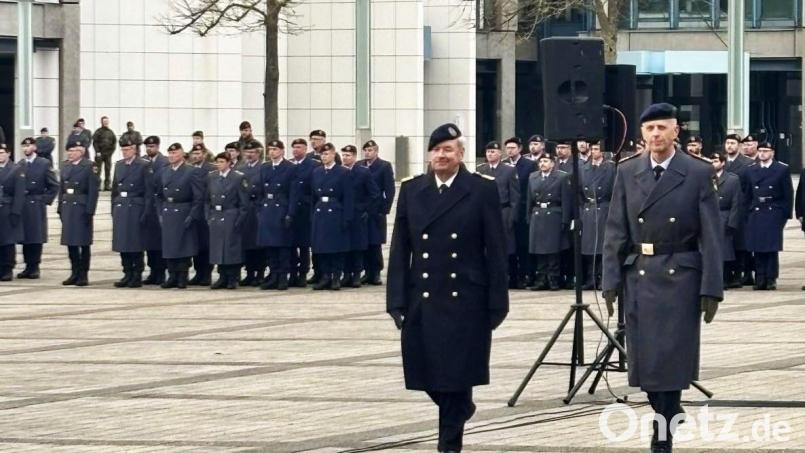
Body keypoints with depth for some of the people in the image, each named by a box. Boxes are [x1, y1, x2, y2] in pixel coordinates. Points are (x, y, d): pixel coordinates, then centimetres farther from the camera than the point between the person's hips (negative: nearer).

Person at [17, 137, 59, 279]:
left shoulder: (44, 164, -1)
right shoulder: (19, 165, 10)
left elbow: (54, 186, 1)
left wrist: (46, 200, -5)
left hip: (37, 207, -3)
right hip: (21, 207, 3)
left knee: (36, 239, -3)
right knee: (25, 238, 3)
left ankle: (34, 267, 3)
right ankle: (28, 267, 9)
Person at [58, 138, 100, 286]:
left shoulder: (90, 166, -8)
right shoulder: (65, 166, 11)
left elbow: (93, 190, -11)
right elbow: (62, 188, 15)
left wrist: (90, 211, -15)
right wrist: (60, 208, 9)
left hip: (82, 208, -6)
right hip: (67, 207, 6)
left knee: (83, 243, 0)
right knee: (70, 242, 7)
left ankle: (83, 274, 6)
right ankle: (75, 273, 15)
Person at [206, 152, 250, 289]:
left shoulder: (239, 178, -4)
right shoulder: (211, 177, 10)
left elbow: (244, 202, -6)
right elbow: (208, 200, 14)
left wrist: (240, 220, -11)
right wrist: (209, 217, 5)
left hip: (231, 218, -5)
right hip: (215, 219, 5)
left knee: (232, 247, -3)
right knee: (217, 248, 4)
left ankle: (233, 278, 3)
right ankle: (222, 277, 12)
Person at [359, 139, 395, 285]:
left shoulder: (385, 166, 0)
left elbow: (390, 190, -3)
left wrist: (385, 209, -9)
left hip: (376, 212, -3)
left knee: (375, 244, -2)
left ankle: (376, 273, 5)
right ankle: (368, 272, 9)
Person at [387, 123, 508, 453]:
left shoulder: (483, 190, -1)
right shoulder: (411, 190, 7)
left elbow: (496, 251, -2)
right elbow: (400, 250, 6)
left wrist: (497, 303, -7)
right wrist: (397, 301, -1)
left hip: (465, 301, -3)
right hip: (423, 301, 3)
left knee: (457, 376, -2)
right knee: (429, 375, 7)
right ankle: (460, 412, 37)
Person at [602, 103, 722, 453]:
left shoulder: (698, 173, -2)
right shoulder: (627, 172, 6)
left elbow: (711, 236, -3)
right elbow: (616, 231, 7)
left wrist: (711, 288, -8)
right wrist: (611, 280, 0)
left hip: (680, 277, -3)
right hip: (638, 277, 3)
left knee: (671, 359, -4)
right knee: (646, 359, 6)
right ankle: (668, 416, 26)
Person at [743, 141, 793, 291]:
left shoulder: (783, 169, 3)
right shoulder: (750, 171, 12)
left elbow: (788, 194, 1)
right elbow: (747, 195, 12)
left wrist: (786, 214, -4)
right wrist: (748, 213, 5)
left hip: (774, 214, -3)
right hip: (755, 215, 3)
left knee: (772, 248, -4)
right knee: (757, 249, 0)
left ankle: (771, 280, 1)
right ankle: (760, 279, 4)